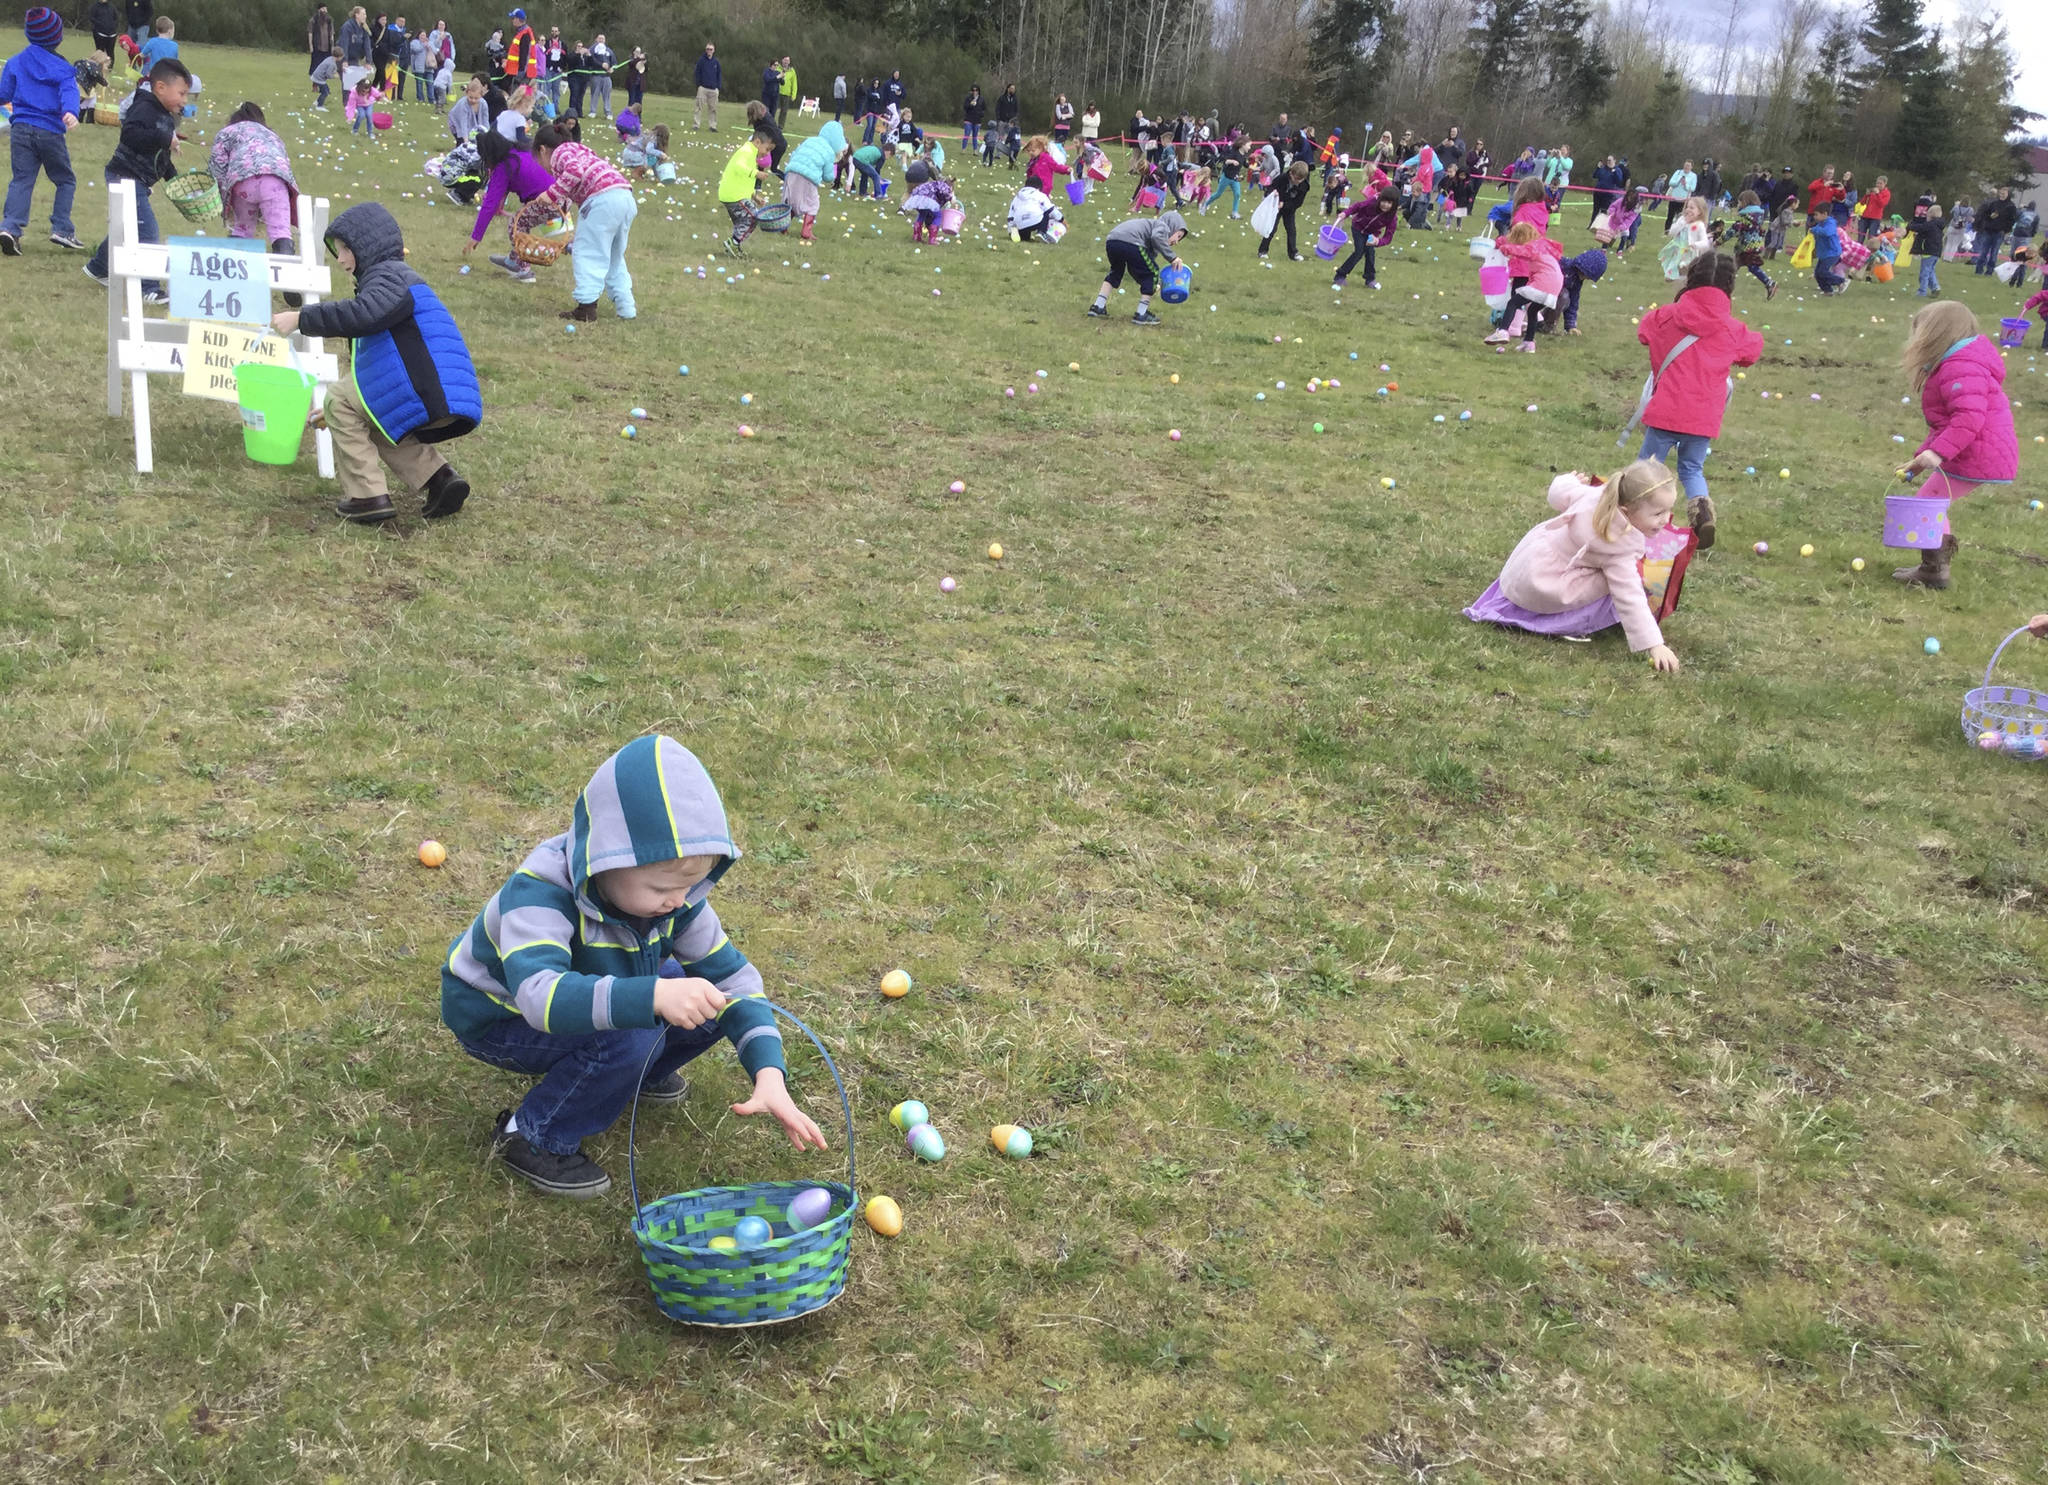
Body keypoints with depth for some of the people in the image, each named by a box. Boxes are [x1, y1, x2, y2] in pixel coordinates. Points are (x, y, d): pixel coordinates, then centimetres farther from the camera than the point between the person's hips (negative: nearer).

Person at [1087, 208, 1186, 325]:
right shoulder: (1163, 226, 13)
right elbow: (1156, 237, -12)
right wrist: (1172, 257, -7)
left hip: (1111, 241, 9)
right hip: (1130, 241, -9)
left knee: (1116, 272, 34)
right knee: (1151, 274, 9)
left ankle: (1098, 307, 31)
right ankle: (1141, 315, 10)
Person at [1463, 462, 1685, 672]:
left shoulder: (1598, 494, -10)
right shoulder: (1619, 550, -29)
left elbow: (1560, 494, 9)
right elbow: (1630, 599, -29)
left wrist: (1570, 480, 33)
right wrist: (1654, 645, -28)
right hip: (1540, 584, -9)